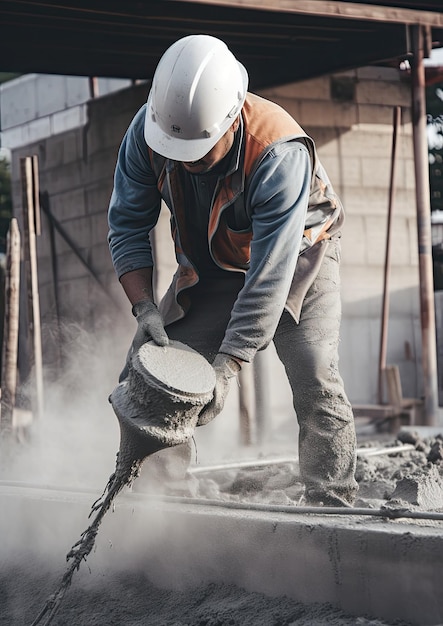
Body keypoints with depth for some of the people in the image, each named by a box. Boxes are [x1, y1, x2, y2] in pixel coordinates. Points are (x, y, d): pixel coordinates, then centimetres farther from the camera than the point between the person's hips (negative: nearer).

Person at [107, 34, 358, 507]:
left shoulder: (280, 154, -40)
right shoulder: (147, 130, -26)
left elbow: (269, 278, -38)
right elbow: (127, 225, -14)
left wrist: (225, 369, -39)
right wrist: (145, 307, -27)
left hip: (296, 257, -4)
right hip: (209, 267, 4)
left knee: (316, 384, -21)